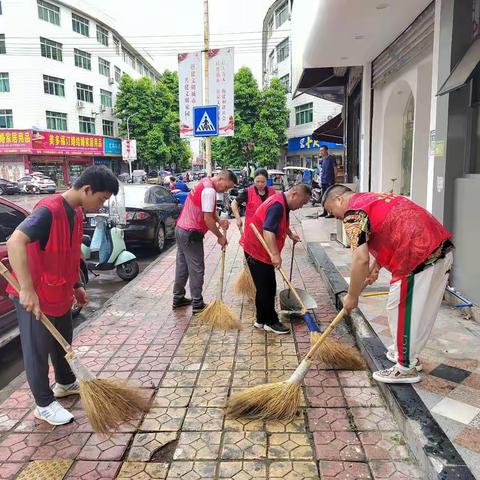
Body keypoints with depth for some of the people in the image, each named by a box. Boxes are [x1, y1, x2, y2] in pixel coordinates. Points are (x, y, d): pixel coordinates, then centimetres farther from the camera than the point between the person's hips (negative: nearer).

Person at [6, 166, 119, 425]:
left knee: (63, 340, 24)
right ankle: (44, 403, 23)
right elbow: (15, 242, -36)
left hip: (61, 292, 9)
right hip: (35, 295, -9)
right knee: (38, 349, 8)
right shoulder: (49, 210, -25)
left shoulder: (76, 213, 4)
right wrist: (27, 288, -42)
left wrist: (77, 285, 18)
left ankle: (65, 382, 45)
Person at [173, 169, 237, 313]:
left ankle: (178, 298, 28)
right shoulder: (209, 191, -21)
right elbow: (207, 219, -22)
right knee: (196, 269, 0)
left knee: (182, 266, 17)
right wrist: (220, 236, -10)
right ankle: (197, 304, 8)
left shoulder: (204, 183, 10)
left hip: (181, 230, 10)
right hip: (191, 234, -10)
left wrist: (219, 221, -1)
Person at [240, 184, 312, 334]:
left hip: (263, 251, 11)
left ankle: (261, 320, 24)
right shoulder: (277, 205, -24)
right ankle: (271, 322, 8)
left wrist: (291, 235, 32)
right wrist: (275, 255, -38)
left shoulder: (282, 203, 10)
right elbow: (268, 231, -35)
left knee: (267, 287, 14)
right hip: (256, 250, -11)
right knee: (266, 288, -3)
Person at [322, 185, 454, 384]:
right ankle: (407, 354, 37)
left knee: (401, 310, 4)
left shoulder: (353, 213, -8)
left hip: (418, 259, -10)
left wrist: (352, 296, -7)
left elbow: (361, 259, -18)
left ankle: (406, 368, 17)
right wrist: (376, 266, 23)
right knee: (416, 309, 22)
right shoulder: (373, 198, 21)